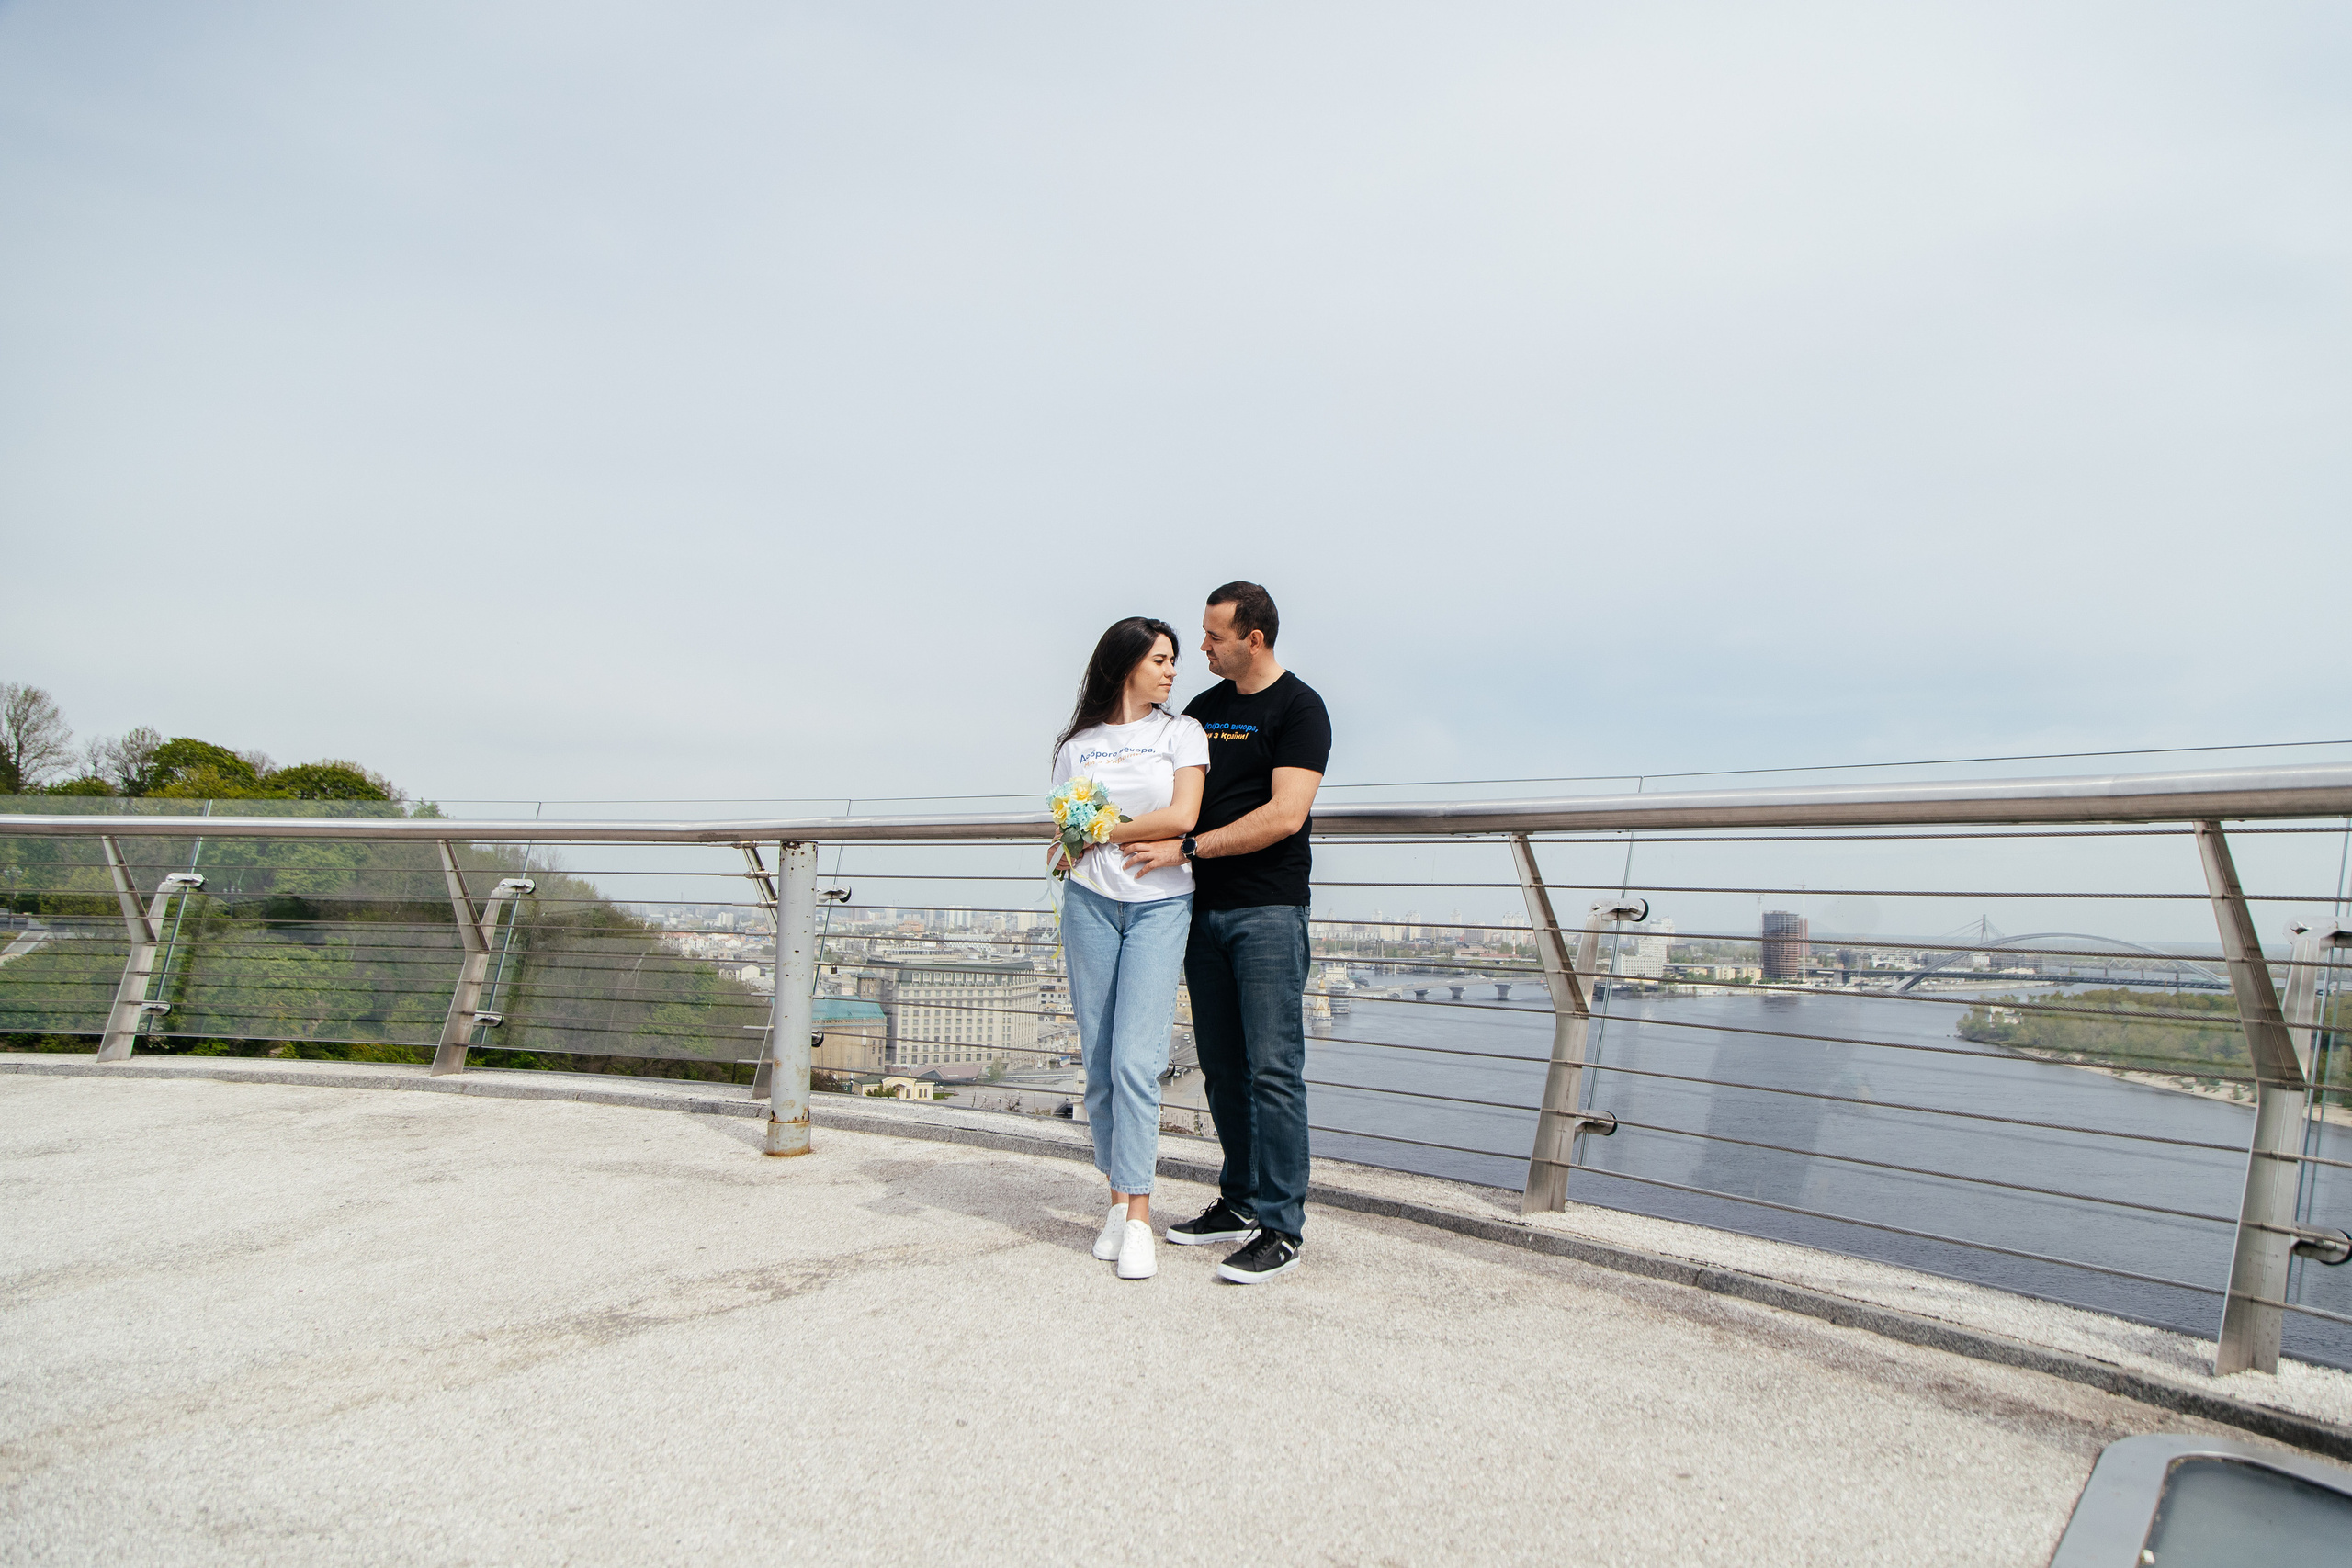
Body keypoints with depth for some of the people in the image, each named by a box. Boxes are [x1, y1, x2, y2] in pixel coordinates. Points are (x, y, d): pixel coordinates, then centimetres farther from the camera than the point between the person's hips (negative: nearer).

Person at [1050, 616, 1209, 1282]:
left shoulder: (1180, 732, 6)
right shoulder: (1077, 744, 13)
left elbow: (1182, 816, -7)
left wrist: (1101, 830, -3)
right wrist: (1077, 841, -9)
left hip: (1159, 906, -2)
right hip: (1089, 902, 3)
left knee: (1135, 1060, -11)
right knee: (1098, 1063, 3)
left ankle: (1138, 1216, -6)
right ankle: (1119, 1198, 15)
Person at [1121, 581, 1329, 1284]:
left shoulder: (1298, 708, -6)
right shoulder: (1203, 708, 15)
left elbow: (1284, 815, -17)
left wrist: (1186, 849, -19)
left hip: (1268, 909, -7)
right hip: (1205, 908, 7)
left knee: (1272, 1068, -6)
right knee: (1222, 1067, 11)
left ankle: (1281, 1228, 1)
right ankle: (1240, 1203, 22)